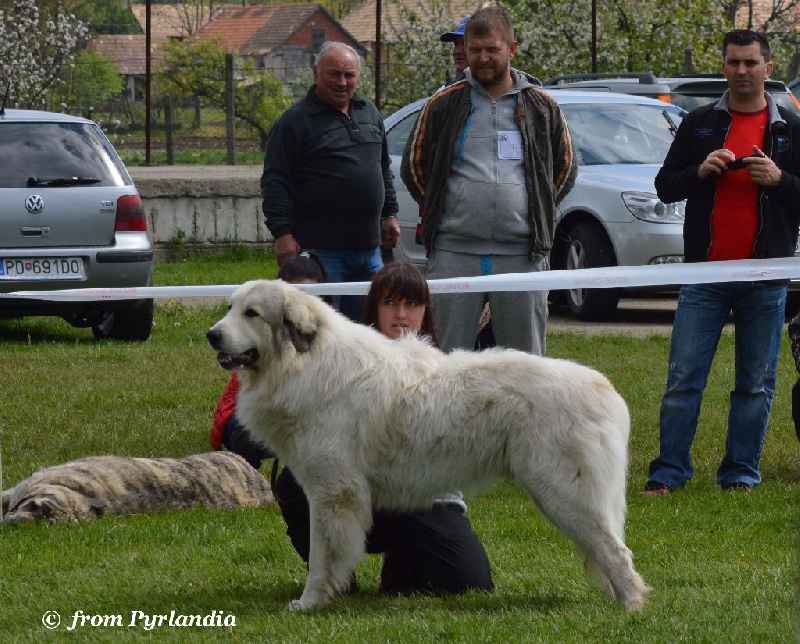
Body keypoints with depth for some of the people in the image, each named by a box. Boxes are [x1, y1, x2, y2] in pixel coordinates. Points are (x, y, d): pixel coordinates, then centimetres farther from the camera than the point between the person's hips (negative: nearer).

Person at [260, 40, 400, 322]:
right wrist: (282, 233, -16)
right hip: (321, 250, -7)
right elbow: (275, 183, -9)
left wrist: (389, 214, 22)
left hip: (368, 247, 7)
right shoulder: (295, 121, -6)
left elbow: (384, 170, 26)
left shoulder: (370, 114, 14)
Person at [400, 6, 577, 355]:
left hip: (522, 254, 0)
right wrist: (442, 213, 12)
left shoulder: (541, 107, 10)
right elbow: (413, 167, 16)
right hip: (454, 252, 0)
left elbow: (565, 169, 19)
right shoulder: (444, 104, 8)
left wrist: (533, 211, 13)